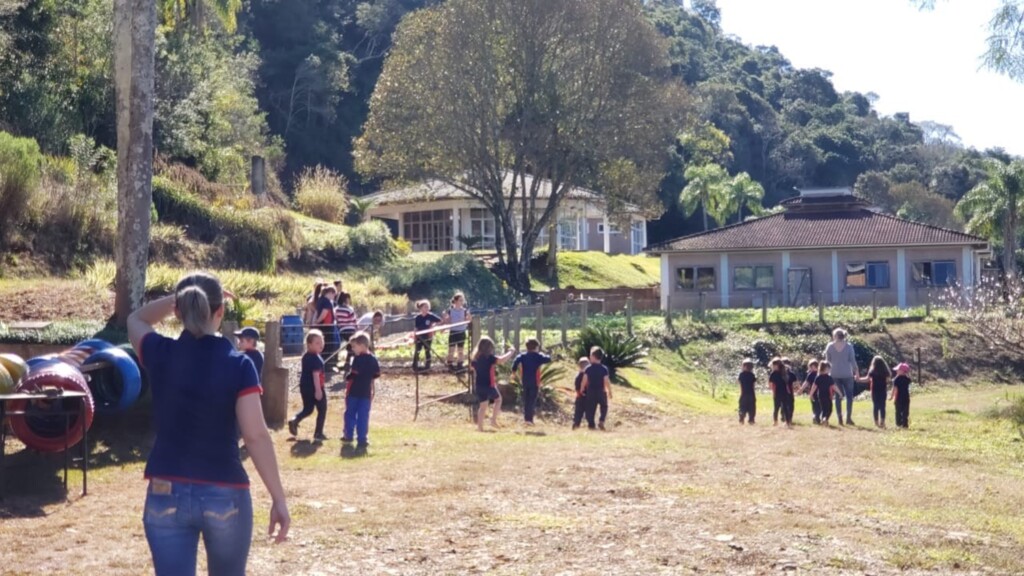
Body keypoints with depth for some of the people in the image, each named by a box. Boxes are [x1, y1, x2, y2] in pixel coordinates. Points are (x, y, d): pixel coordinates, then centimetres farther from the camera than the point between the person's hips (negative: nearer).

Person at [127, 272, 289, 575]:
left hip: (166, 493, 1)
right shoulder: (238, 365, -9)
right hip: (225, 494, -1)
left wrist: (178, 298, 13)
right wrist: (278, 498, -8)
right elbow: (256, 436, -13)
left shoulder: (160, 355, -2)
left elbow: (136, 319, 22)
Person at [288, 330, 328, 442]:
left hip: (305, 387, 8)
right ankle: (318, 433, 5)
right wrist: (318, 390, -26)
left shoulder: (306, 356, 9)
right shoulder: (316, 358, -20)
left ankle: (295, 421, -1)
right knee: (322, 409, 4)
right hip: (314, 388, -8)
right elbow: (316, 375, -25)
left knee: (307, 409, 22)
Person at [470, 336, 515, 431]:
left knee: (483, 405, 12)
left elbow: (472, 366, 24)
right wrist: (511, 352, -8)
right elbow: (502, 360, -23)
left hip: (478, 385, 5)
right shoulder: (489, 357, -14)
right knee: (498, 399, 20)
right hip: (489, 385, -5)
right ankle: (493, 419, 7)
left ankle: (480, 427, 7)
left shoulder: (475, 358, 5)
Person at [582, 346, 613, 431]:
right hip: (601, 391, -1)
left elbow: (584, 381, -6)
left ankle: (591, 424, 7)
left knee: (591, 408, 9)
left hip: (591, 391, 1)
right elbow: (607, 381, -10)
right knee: (604, 407, 17)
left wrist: (582, 390, 8)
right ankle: (601, 421, 1)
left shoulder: (588, 368, -7)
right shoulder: (604, 368, -9)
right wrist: (610, 391, -1)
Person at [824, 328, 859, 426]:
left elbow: (828, 360, 5)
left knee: (838, 396, 8)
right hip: (847, 374, -1)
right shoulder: (849, 346, -6)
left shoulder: (830, 346, -3)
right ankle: (848, 418, 0)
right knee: (849, 395, 7)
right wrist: (856, 370, 11)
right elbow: (852, 360, -2)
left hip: (835, 374, 2)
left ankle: (840, 419, 6)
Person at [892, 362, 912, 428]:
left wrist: (893, 397, -8)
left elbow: (895, 389, -14)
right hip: (906, 397, 4)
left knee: (898, 412, 3)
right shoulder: (907, 379, 4)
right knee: (905, 412, 6)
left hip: (899, 398, -4)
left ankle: (899, 424, 1)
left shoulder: (896, 379, -11)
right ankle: (905, 424, 4)